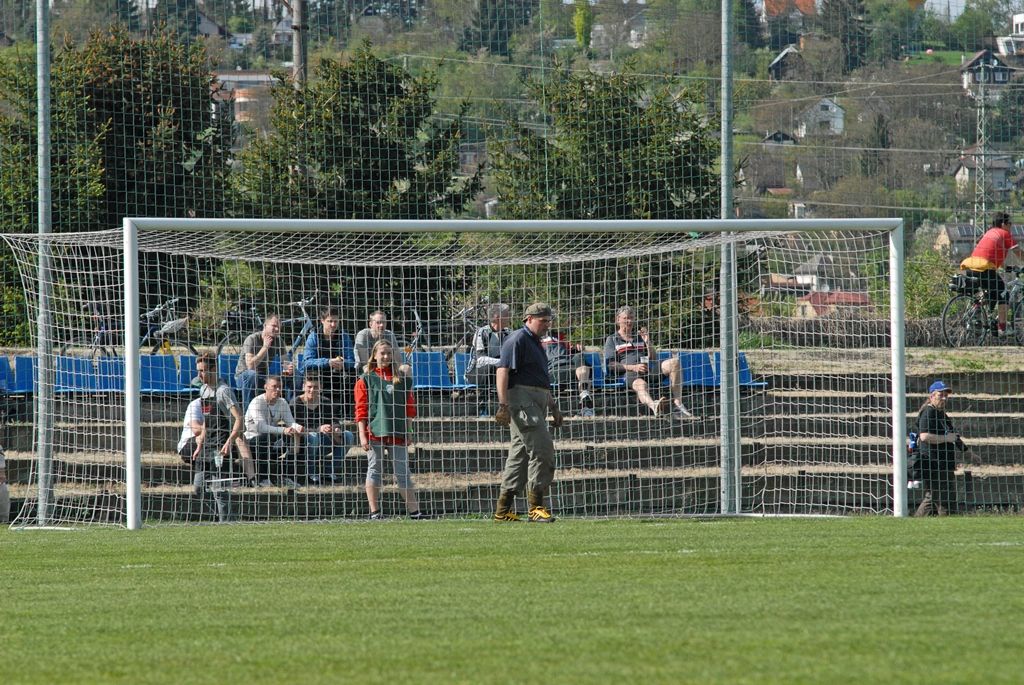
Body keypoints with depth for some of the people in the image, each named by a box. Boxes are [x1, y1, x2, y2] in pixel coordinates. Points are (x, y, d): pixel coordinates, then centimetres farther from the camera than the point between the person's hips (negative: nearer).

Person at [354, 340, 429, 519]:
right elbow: (361, 410, -1)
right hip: (375, 432, -3)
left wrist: (408, 433, 10)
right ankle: (374, 512, 3)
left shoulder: (401, 380, 12)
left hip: (397, 434, 3)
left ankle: (414, 511, 3)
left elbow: (409, 408, 15)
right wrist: (362, 435, -8)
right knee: (374, 471, 1)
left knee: (403, 473, 4)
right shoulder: (366, 379, 3)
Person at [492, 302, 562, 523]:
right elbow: (503, 371, -16)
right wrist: (503, 405, -24)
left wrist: (553, 406, 31)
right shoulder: (518, 340, -8)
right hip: (522, 399, -10)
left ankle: (503, 510, 12)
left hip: (537, 402, 10)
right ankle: (536, 506, -15)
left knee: (521, 453, 10)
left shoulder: (536, 343, 23)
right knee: (542, 448, -15)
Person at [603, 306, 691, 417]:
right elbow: (610, 365, 5)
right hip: (629, 374, -5)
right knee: (641, 384, -42)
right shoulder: (612, 340, 19)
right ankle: (654, 406, -78)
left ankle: (678, 404, -31)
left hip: (649, 369, 5)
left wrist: (648, 342, 9)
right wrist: (633, 367, -9)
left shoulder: (640, 337, 32)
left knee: (675, 362, -22)